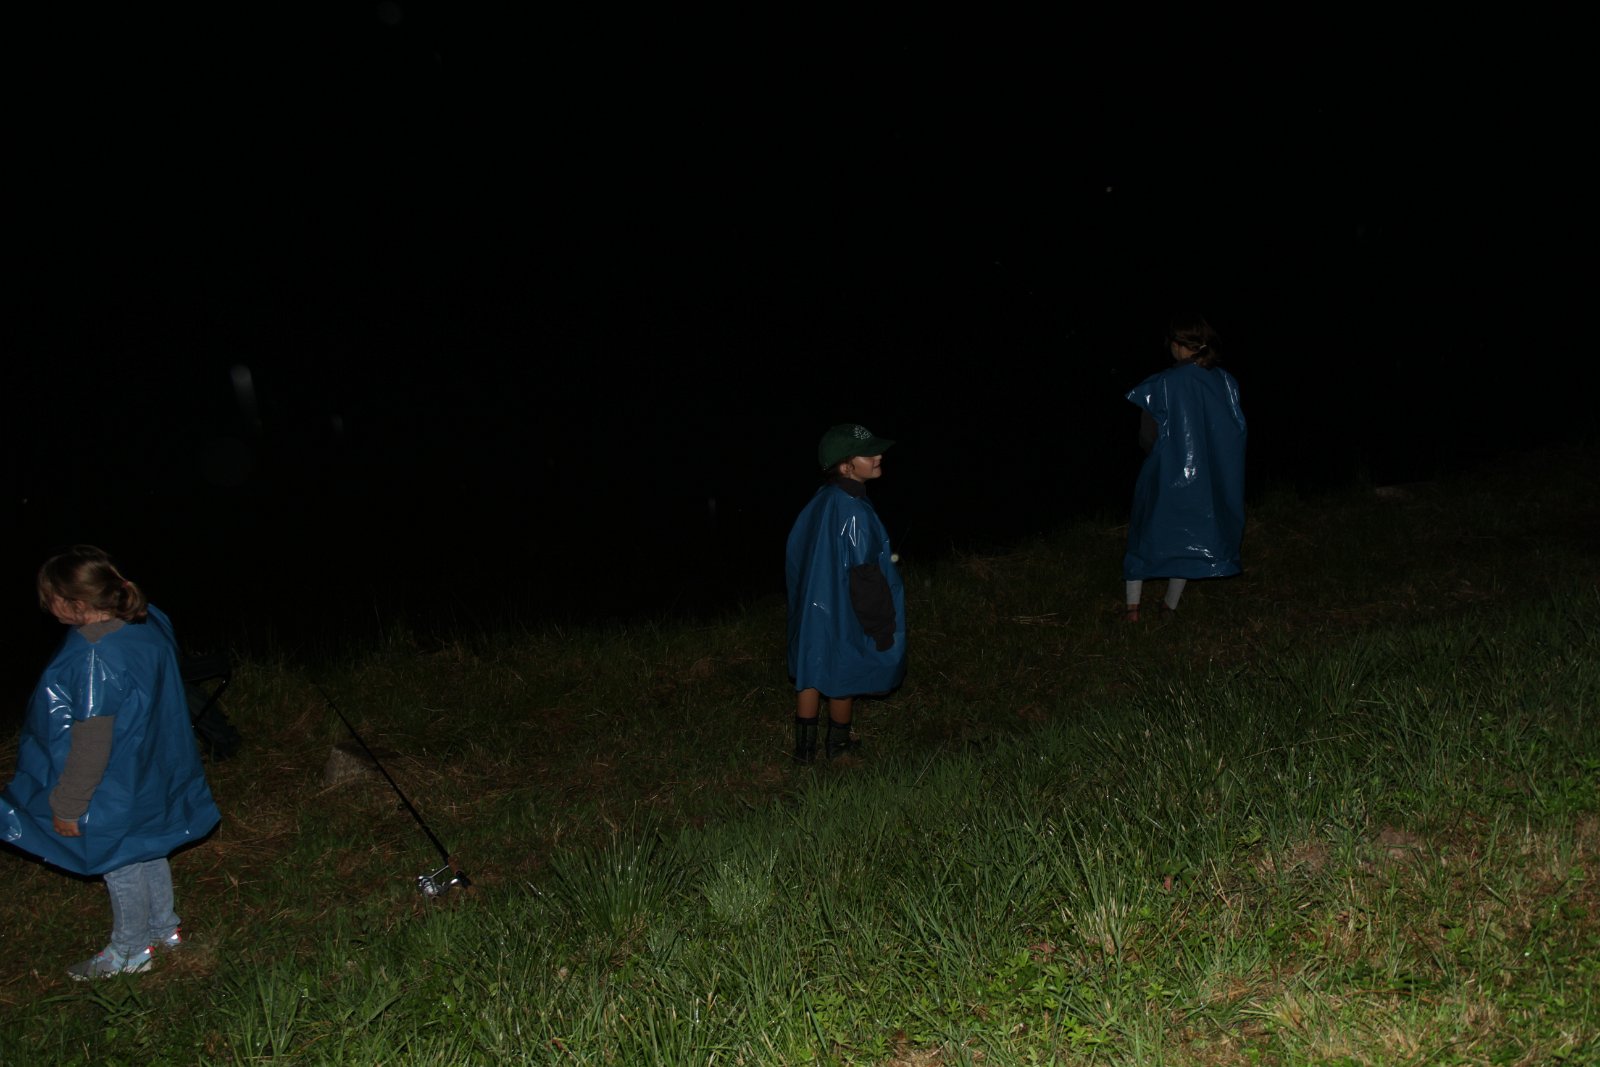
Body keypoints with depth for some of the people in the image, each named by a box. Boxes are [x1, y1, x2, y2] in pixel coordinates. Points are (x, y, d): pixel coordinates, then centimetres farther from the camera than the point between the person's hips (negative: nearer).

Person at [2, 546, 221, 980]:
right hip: (154, 773, 8)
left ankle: (129, 952, 34)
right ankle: (164, 927, 44)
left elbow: (90, 747, -27)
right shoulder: (149, 622, -10)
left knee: (122, 867, 14)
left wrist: (68, 806, -15)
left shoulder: (93, 660, -34)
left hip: (115, 795, -8)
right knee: (149, 854, 26)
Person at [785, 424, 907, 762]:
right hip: (842, 616, -7)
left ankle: (804, 747, 27)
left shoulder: (821, 499, -2)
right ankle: (838, 744, 31)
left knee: (810, 674, 16)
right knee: (843, 681, 13)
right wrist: (881, 626, -13)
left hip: (812, 608, 7)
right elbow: (864, 576, -24)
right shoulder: (854, 512, -27)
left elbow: (795, 551, 10)